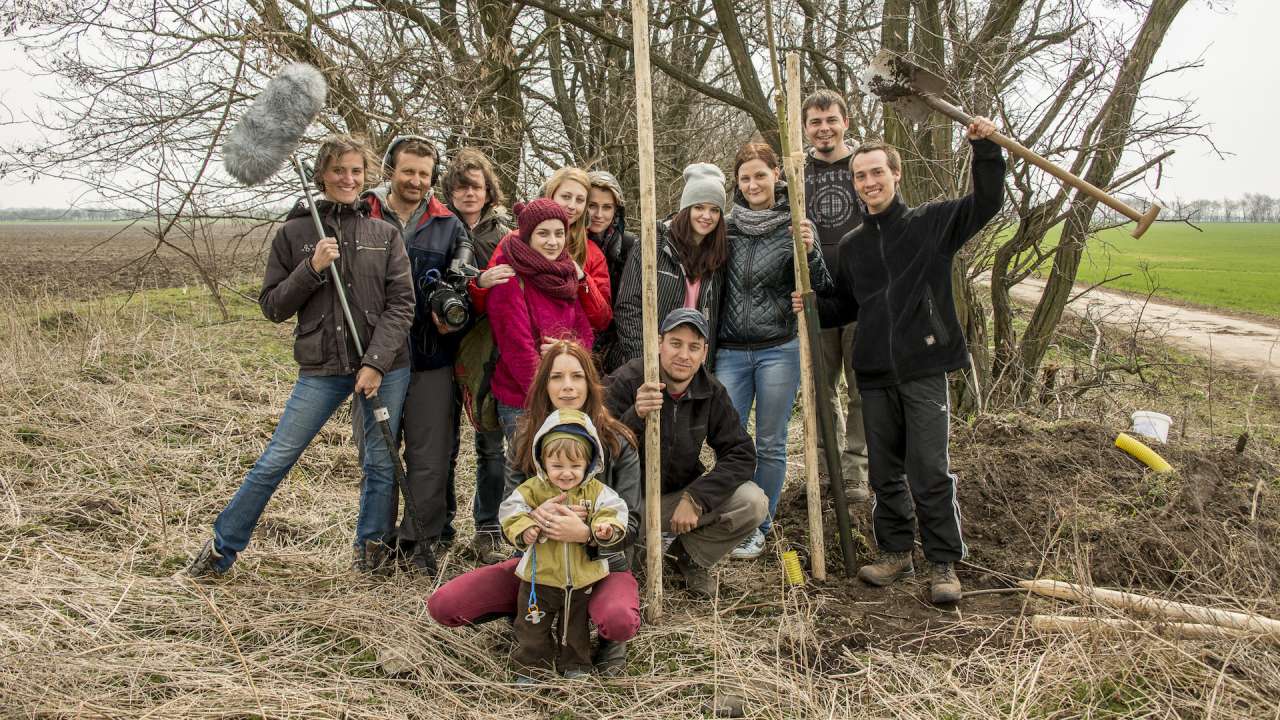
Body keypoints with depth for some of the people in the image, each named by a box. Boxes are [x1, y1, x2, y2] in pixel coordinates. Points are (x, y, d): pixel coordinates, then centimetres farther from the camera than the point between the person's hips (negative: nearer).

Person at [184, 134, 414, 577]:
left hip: (385, 366, 1)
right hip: (322, 369, -1)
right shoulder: (294, 232, 3)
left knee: (381, 462, 8)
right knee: (275, 460, 2)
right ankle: (221, 548, 18)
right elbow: (272, 307, 3)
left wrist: (376, 362, -12)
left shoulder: (384, 233, 4)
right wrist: (311, 268, -12)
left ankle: (370, 550, 26)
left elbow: (401, 303, -2)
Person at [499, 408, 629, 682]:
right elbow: (511, 511, -9)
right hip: (540, 576, -1)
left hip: (583, 576, 1)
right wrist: (523, 530, -27)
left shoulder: (596, 491, -7)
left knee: (576, 626, 20)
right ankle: (529, 667, 31)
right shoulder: (533, 489, -10)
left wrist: (606, 527, -31)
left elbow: (613, 511, -10)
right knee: (533, 628, 13)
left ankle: (574, 664, 40)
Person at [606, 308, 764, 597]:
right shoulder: (626, 382, -18)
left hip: (680, 496, 4)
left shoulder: (712, 392, -5)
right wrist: (634, 417, -44)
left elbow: (741, 454, -8)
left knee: (753, 503, -18)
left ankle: (691, 556, 9)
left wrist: (696, 499, -22)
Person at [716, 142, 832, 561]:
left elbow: (820, 290, -5)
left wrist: (809, 253, -20)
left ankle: (759, 528, 20)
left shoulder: (796, 226, -2)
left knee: (770, 444, 6)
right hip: (730, 350, 3)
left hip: (778, 349, -3)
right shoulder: (728, 225, 6)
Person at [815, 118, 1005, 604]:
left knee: (930, 473, -4)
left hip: (924, 369, -4)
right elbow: (843, 307, 23)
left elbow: (986, 203, -7)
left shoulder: (931, 223, 2)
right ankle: (896, 552, 27)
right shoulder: (852, 246, 14)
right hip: (875, 374, 5)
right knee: (885, 472, 12)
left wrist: (985, 149, -17)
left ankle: (944, 564, 10)